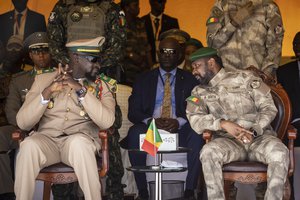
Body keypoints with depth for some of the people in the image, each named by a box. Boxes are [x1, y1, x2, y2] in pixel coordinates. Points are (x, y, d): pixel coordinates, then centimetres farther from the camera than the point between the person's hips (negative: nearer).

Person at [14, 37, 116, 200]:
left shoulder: (100, 86, 10)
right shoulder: (43, 79, 10)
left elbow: (107, 122, -8)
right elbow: (23, 123, 1)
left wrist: (81, 90, -15)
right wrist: (47, 92, -13)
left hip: (81, 140, 0)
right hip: (46, 139, 0)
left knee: (78, 143, -35)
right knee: (29, 145, -33)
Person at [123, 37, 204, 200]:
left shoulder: (189, 80, 14)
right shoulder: (144, 80, 15)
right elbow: (133, 112, 5)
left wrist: (179, 122, -19)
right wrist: (151, 121, -17)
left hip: (179, 131, 0)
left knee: (197, 133, -33)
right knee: (135, 132, -33)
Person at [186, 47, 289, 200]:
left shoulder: (244, 77, 6)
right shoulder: (199, 92, 13)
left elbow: (268, 107, 2)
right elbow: (195, 120, -4)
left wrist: (254, 131, -15)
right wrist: (223, 123, -20)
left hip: (260, 137, -1)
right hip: (227, 141, 1)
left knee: (280, 153, -32)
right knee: (208, 152, -32)